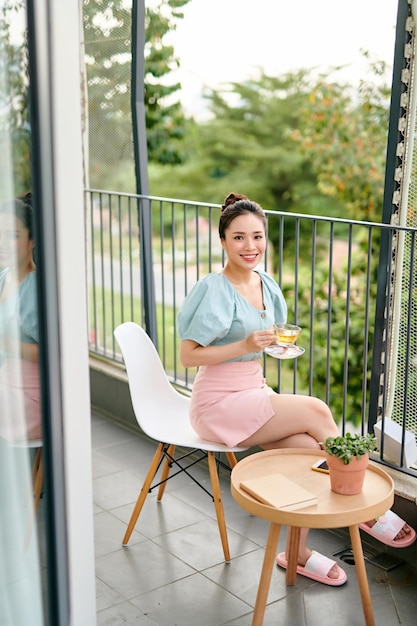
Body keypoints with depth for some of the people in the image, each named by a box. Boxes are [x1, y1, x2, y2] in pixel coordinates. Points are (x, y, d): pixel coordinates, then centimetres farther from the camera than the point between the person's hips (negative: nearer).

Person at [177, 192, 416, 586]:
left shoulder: (265, 284, 7)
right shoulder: (214, 290, -15)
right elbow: (188, 355, -17)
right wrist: (245, 346, -26)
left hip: (253, 392, 7)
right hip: (218, 405, -7)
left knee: (308, 447, -17)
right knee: (316, 411, -19)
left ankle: (297, 553, -2)